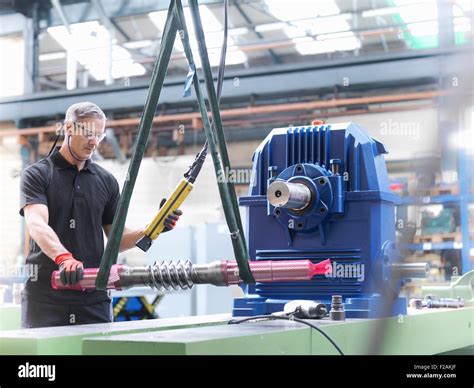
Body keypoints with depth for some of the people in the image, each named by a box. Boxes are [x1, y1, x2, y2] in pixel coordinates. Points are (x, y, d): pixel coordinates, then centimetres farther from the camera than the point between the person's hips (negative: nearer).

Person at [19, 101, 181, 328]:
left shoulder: (106, 181, 13)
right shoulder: (37, 174, 0)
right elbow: (37, 224, -18)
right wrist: (64, 257, -36)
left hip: (94, 299, 4)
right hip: (45, 299, -3)